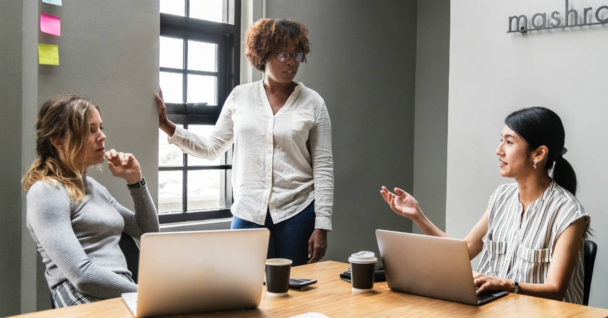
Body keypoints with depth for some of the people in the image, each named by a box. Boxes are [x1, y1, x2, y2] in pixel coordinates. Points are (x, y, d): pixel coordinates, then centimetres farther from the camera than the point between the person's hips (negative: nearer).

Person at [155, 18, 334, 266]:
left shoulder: (312, 102, 0)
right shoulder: (240, 96, 6)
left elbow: (323, 167, -1)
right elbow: (211, 147, 10)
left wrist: (322, 226, -6)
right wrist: (166, 125, 1)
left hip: (297, 211, -1)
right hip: (248, 212, 1)